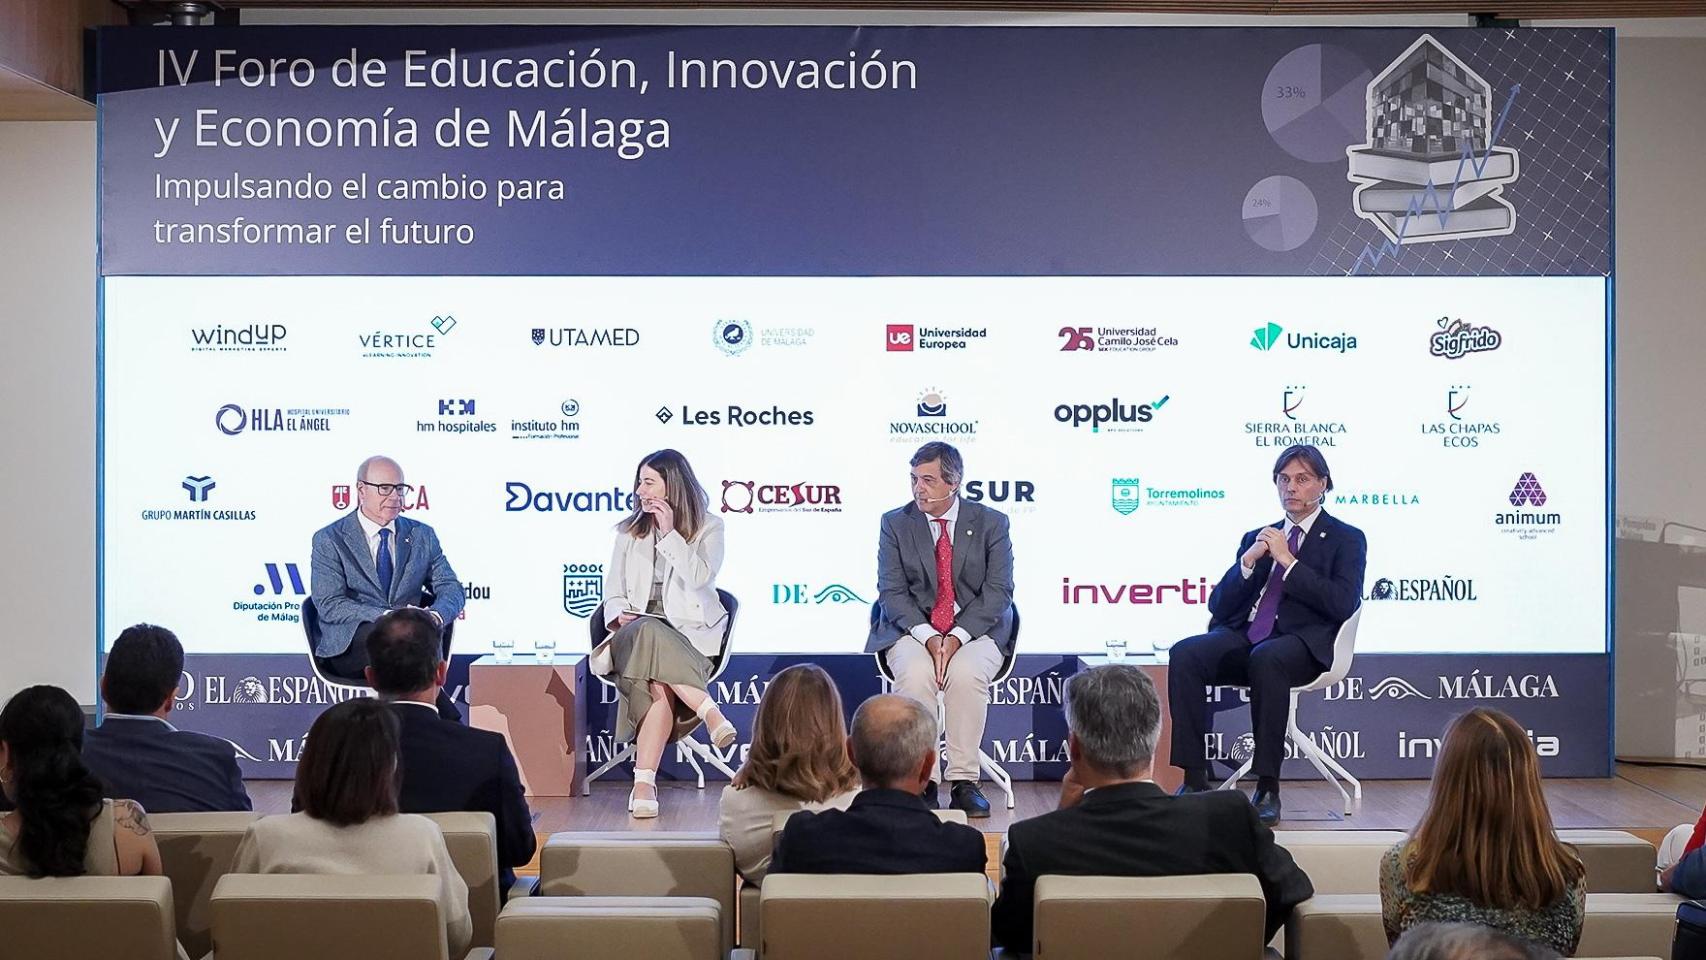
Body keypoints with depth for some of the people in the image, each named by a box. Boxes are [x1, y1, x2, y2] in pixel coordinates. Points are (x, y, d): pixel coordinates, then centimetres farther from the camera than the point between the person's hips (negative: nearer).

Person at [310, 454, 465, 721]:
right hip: (350, 647, -2)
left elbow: (450, 588, 11)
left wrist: (434, 615, -15)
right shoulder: (329, 540, 4)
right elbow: (329, 605, -7)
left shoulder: (422, 536, 17)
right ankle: (452, 727, -34)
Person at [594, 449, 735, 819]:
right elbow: (613, 588, 15)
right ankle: (709, 712, -41)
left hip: (690, 632, -2)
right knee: (649, 635, -39)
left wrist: (670, 533, -10)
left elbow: (699, 576, -9)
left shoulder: (708, 528, 8)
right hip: (638, 627, 2)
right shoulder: (629, 531, 19)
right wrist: (621, 614, -7)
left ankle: (644, 782, -42)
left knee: (659, 688, -35)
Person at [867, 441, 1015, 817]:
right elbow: (892, 592, -1)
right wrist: (927, 636, -18)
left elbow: (998, 591, -4)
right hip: (912, 630, 1)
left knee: (966, 673, -34)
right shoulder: (895, 523, 6)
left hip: (976, 631, -1)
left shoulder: (991, 523, 3)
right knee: (915, 673, -33)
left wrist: (957, 637, -18)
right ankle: (920, 781, -25)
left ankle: (965, 782, -27)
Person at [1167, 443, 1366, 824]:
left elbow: (1343, 604, -6)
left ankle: (1268, 788, -33)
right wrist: (1248, 561, 0)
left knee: (1266, 659, -40)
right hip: (1243, 635, 4)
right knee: (1184, 654, -27)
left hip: (1300, 643, -4)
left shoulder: (1346, 539, 12)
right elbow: (1218, 605, 16)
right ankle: (1194, 779, -27)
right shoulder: (1256, 539, 25)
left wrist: (1288, 561, -7)